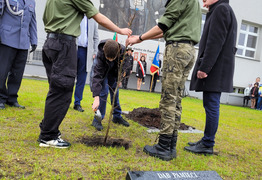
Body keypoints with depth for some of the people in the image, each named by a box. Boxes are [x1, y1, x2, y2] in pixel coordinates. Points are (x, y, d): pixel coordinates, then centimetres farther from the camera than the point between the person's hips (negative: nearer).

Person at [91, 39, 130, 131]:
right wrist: (96, 97, -51)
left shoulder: (123, 50, -33)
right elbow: (97, 76, -45)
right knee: (103, 92, -15)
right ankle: (97, 119, -6)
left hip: (113, 72, 4)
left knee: (115, 92, 9)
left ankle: (117, 116, 23)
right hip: (102, 71, -4)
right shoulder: (101, 54, -41)